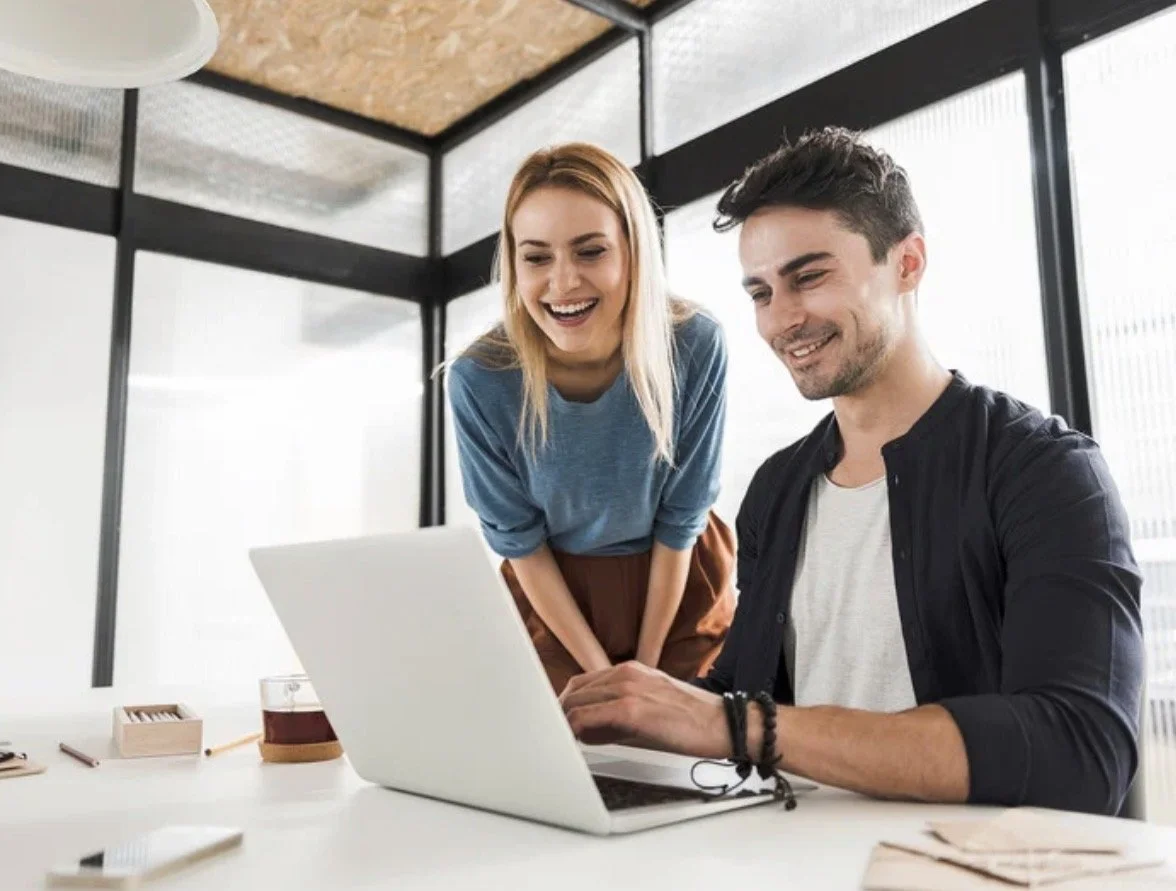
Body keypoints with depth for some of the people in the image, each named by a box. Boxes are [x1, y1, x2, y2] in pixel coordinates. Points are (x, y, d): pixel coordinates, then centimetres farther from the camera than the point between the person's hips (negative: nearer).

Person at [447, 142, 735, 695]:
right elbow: (518, 540, -11)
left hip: (681, 587, 1)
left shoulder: (696, 348, -25)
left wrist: (646, 662, -6)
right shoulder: (479, 379, -25)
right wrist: (598, 671, -7)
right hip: (552, 594, 0)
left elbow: (680, 519, -12)